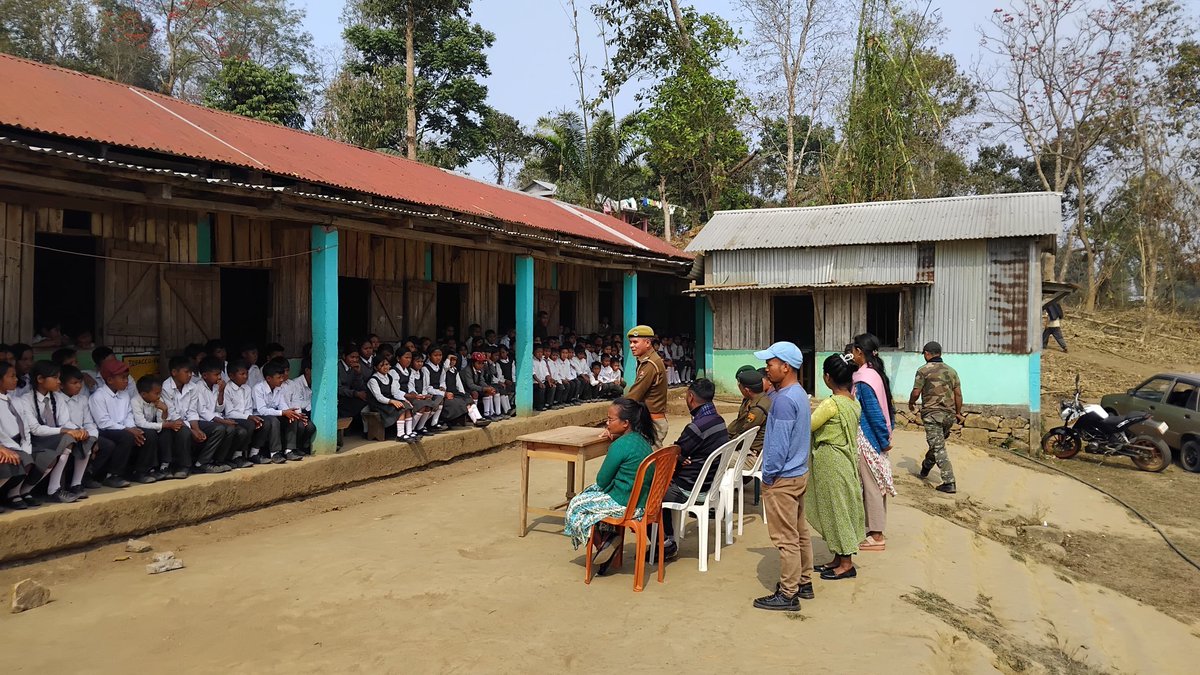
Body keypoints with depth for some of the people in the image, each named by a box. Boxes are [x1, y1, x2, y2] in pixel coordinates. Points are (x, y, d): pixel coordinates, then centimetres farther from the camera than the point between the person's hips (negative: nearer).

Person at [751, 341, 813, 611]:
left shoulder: (784, 400, -22)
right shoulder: (799, 394, 9)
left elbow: (779, 444, -23)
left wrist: (768, 476, -12)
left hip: (783, 478, -10)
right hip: (799, 473, 10)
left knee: (786, 538, -1)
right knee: (800, 532, 18)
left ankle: (788, 594, 7)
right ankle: (804, 582, 30)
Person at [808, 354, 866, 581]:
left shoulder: (831, 404, -22)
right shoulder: (854, 403, 4)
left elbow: (807, 427, -16)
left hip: (830, 465, -8)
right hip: (845, 462, 9)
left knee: (836, 511, 2)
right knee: (837, 511, 16)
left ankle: (847, 565, 13)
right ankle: (839, 559, 26)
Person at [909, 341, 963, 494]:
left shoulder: (924, 370, -6)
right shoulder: (951, 371, 10)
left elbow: (916, 392, -8)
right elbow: (958, 393, 8)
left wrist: (911, 403, 11)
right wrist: (958, 413, 15)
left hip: (932, 413, -6)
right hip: (949, 414, 6)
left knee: (938, 448, -5)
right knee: (937, 443, 23)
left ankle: (949, 483, -10)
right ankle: (926, 467, 41)